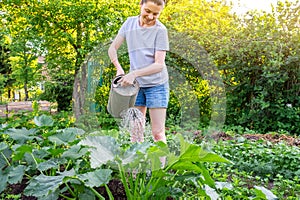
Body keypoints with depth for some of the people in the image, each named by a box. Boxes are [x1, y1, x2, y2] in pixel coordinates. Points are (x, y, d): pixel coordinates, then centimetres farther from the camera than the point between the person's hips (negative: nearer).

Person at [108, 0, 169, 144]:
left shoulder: (160, 30, -10)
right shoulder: (130, 22, 2)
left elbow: (159, 64, -15)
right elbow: (112, 48, 6)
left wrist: (134, 74, -25)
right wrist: (119, 68, -11)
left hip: (156, 84, -4)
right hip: (135, 84, 4)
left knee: (158, 133, -4)